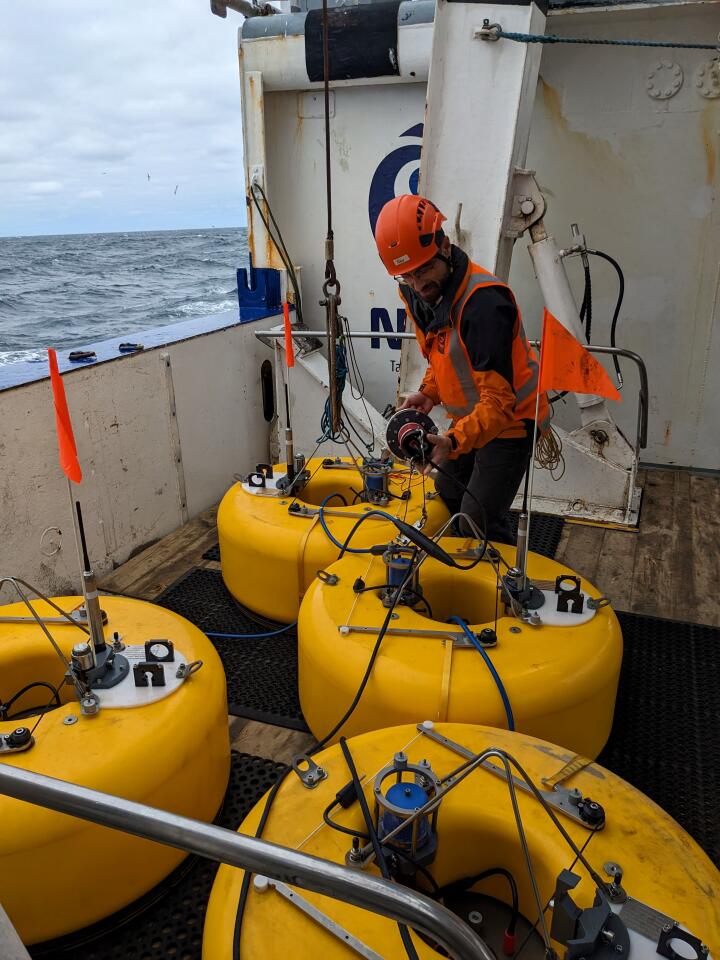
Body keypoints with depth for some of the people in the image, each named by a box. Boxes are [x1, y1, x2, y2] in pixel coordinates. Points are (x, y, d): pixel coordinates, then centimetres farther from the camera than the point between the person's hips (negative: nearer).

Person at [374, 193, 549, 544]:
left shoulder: (483, 303, -32)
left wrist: (454, 442, -47)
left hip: (509, 420, -8)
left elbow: (500, 400, -34)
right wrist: (429, 391, -5)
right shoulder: (417, 293, -5)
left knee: (479, 522, -9)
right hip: (467, 418, 9)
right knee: (446, 499, 18)